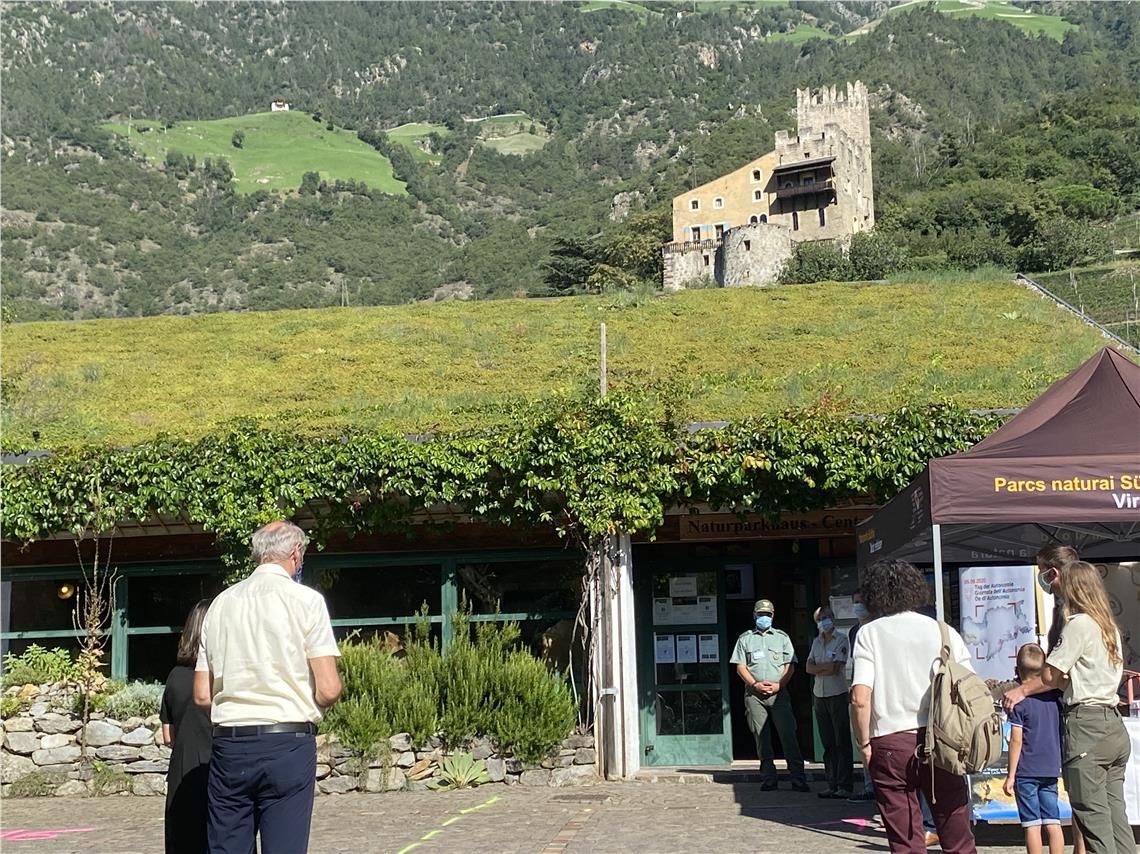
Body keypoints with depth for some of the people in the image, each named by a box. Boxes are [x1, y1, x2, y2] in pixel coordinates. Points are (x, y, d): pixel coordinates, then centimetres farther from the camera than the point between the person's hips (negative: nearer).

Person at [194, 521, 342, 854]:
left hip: (228, 743, 4)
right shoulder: (306, 601, -4)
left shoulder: (221, 603, 10)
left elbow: (202, 694, 10)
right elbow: (328, 689, -9)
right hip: (287, 744, -4)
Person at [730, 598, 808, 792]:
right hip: (754, 694, 1)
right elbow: (740, 667, 7)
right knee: (761, 738, 1)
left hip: (779, 693, -1)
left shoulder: (782, 637, 14)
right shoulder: (745, 639, 13)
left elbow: (790, 665, 8)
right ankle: (768, 779, 6)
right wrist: (755, 685, -7)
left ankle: (797, 778, -11)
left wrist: (779, 684, -8)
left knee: (788, 735, -9)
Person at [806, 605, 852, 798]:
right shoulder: (817, 642, 16)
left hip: (838, 695, -6)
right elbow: (808, 668, 7)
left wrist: (818, 668, 2)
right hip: (820, 695, 6)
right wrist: (826, 667, -8)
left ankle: (844, 786, -4)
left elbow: (835, 668, -12)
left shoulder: (841, 639, -4)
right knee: (827, 743, 7)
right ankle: (832, 784, 11)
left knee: (842, 742, -5)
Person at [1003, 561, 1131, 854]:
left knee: (1093, 818, -8)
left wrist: (1021, 690, 11)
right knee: (1115, 813, 8)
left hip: (1085, 724, -9)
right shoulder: (1109, 626, 17)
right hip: (1114, 724, 9)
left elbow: (1052, 677, -6)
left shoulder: (1079, 624, -9)